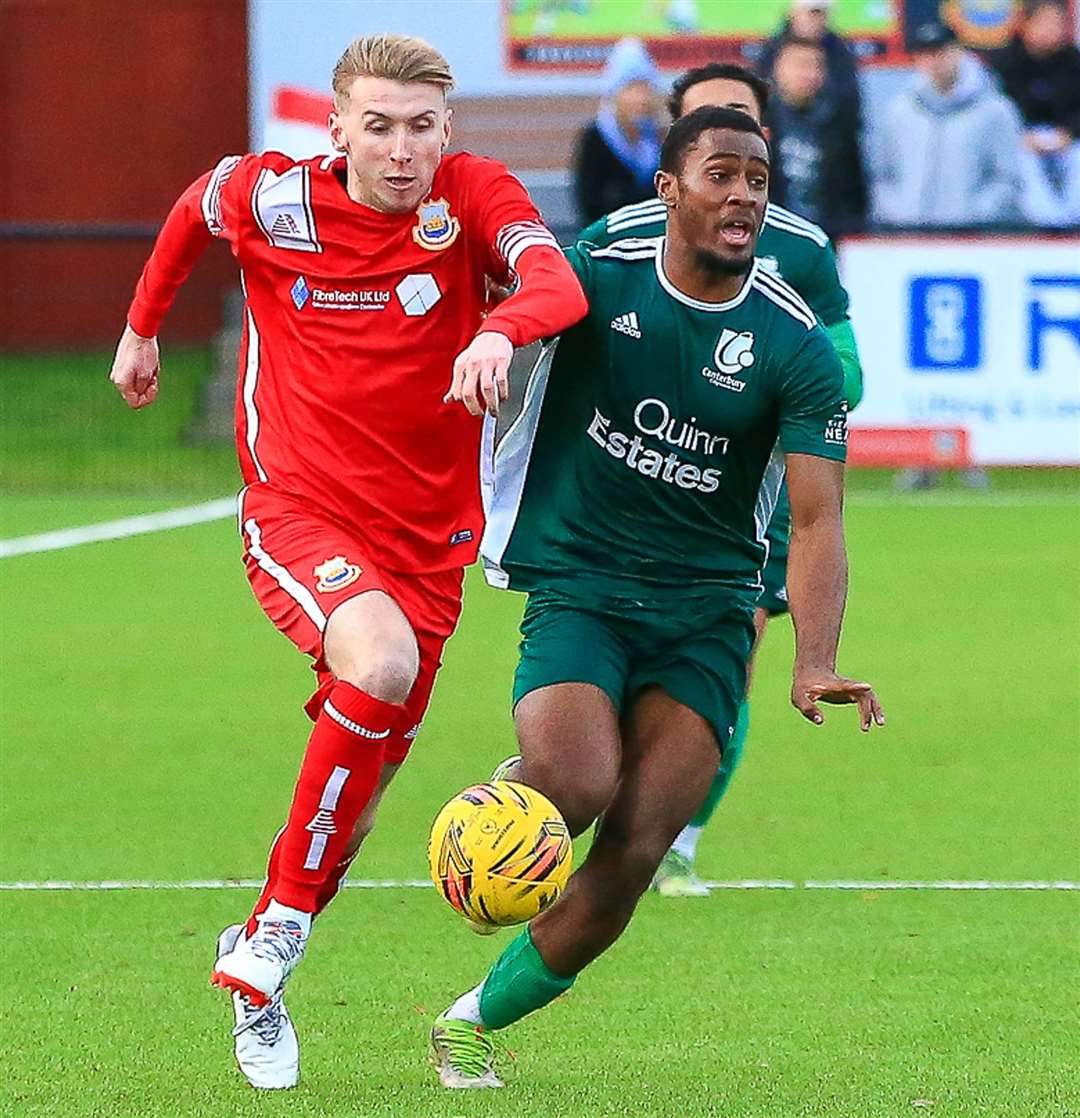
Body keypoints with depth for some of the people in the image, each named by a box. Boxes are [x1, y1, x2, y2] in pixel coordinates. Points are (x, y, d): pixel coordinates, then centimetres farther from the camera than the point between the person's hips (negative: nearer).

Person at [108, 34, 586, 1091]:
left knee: (363, 779, 6)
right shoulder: (267, 195, -8)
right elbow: (192, 212, 17)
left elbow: (559, 285, -30)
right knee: (379, 661, -31)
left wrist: (497, 333, -51)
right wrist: (142, 326, 26)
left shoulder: (473, 194, -10)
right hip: (295, 516, -2)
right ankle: (283, 920, -16)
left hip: (426, 537, 3)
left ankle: (258, 954, 32)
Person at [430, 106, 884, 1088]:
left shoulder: (796, 347, -4)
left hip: (707, 616, 1)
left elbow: (817, 518, -11)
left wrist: (814, 663, -25)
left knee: (633, 853, -10)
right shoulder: (595, 279, -3)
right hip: (577, 592, -1)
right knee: (579, 784, -32)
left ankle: (477, 1021, 11)